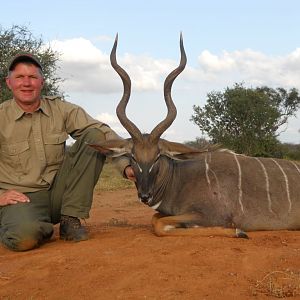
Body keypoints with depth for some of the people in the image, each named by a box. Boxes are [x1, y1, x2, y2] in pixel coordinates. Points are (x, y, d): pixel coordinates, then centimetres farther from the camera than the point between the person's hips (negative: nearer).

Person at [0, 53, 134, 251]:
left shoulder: (62, 110, 2)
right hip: (22, 197, -4)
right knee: (25, 236, -39)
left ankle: (70, 219, -11)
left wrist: (127, 164, -22)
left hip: (60, 192, 4)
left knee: (95, 137, -13)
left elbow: (103, 132, -7)